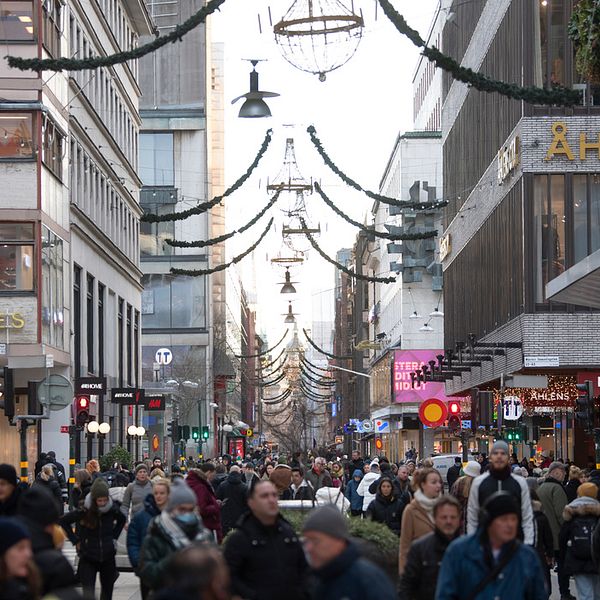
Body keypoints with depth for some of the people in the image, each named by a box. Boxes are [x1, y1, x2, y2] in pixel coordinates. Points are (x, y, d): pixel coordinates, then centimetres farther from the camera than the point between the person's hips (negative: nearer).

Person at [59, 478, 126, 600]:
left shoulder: (112, 510, -6)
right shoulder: (83, 512, -14)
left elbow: (122, 519, 18)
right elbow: (63, 521, -2)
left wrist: (114, 536, 8)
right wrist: (75, 540, -3)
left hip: (108, 557, 3)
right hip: (88, 559, -3)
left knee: (107, 590, 14)